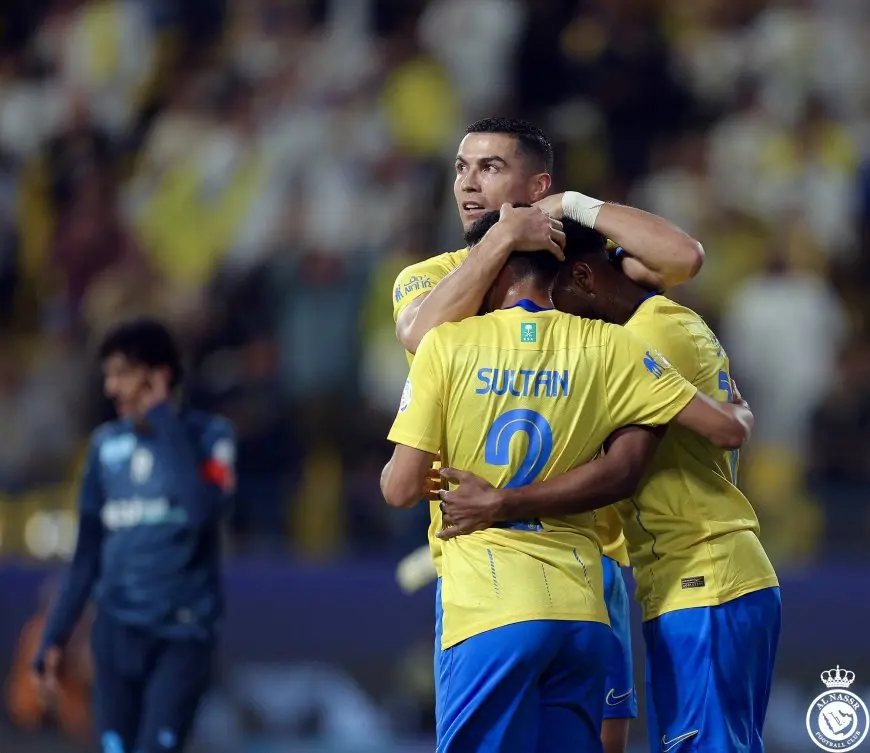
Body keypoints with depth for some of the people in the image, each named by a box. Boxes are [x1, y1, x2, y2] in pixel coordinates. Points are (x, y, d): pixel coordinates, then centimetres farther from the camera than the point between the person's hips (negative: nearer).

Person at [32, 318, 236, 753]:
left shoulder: (208, 435, -3)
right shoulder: (107, 445, 9)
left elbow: (201, 512, -22)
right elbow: (87, 553, 15)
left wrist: (164, 423, -14)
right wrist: (55, 637, 11)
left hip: (182, 633, -4)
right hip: (116, 631, 4)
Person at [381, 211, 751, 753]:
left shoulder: (447, 345, -1)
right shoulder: (605, 347, 6)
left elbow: (402, 489, -3)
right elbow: (728, 429, 5)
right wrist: (742, 414, 29)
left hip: (489, 609, -3)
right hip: (583, 613, 3)